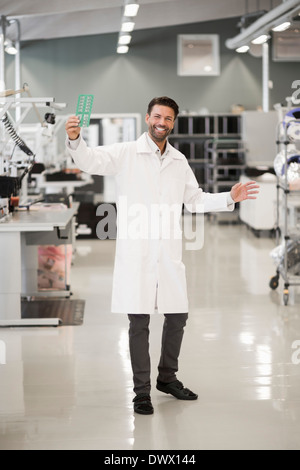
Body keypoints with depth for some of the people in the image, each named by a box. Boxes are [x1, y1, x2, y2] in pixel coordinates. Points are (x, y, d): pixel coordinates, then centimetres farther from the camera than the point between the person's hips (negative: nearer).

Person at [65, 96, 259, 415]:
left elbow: (195, 200, 23)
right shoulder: (125, 154, -2)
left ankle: (167, 378, 30)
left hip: (169, 253, 5)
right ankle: (142, 391, 8)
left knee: (177, 316, 10)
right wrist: (75, 140, -36)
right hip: (136, 252, -5)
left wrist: (229, 198, 11)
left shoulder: (179, 161, 14)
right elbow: (90, 160, -15)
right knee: (139, 321, -2)